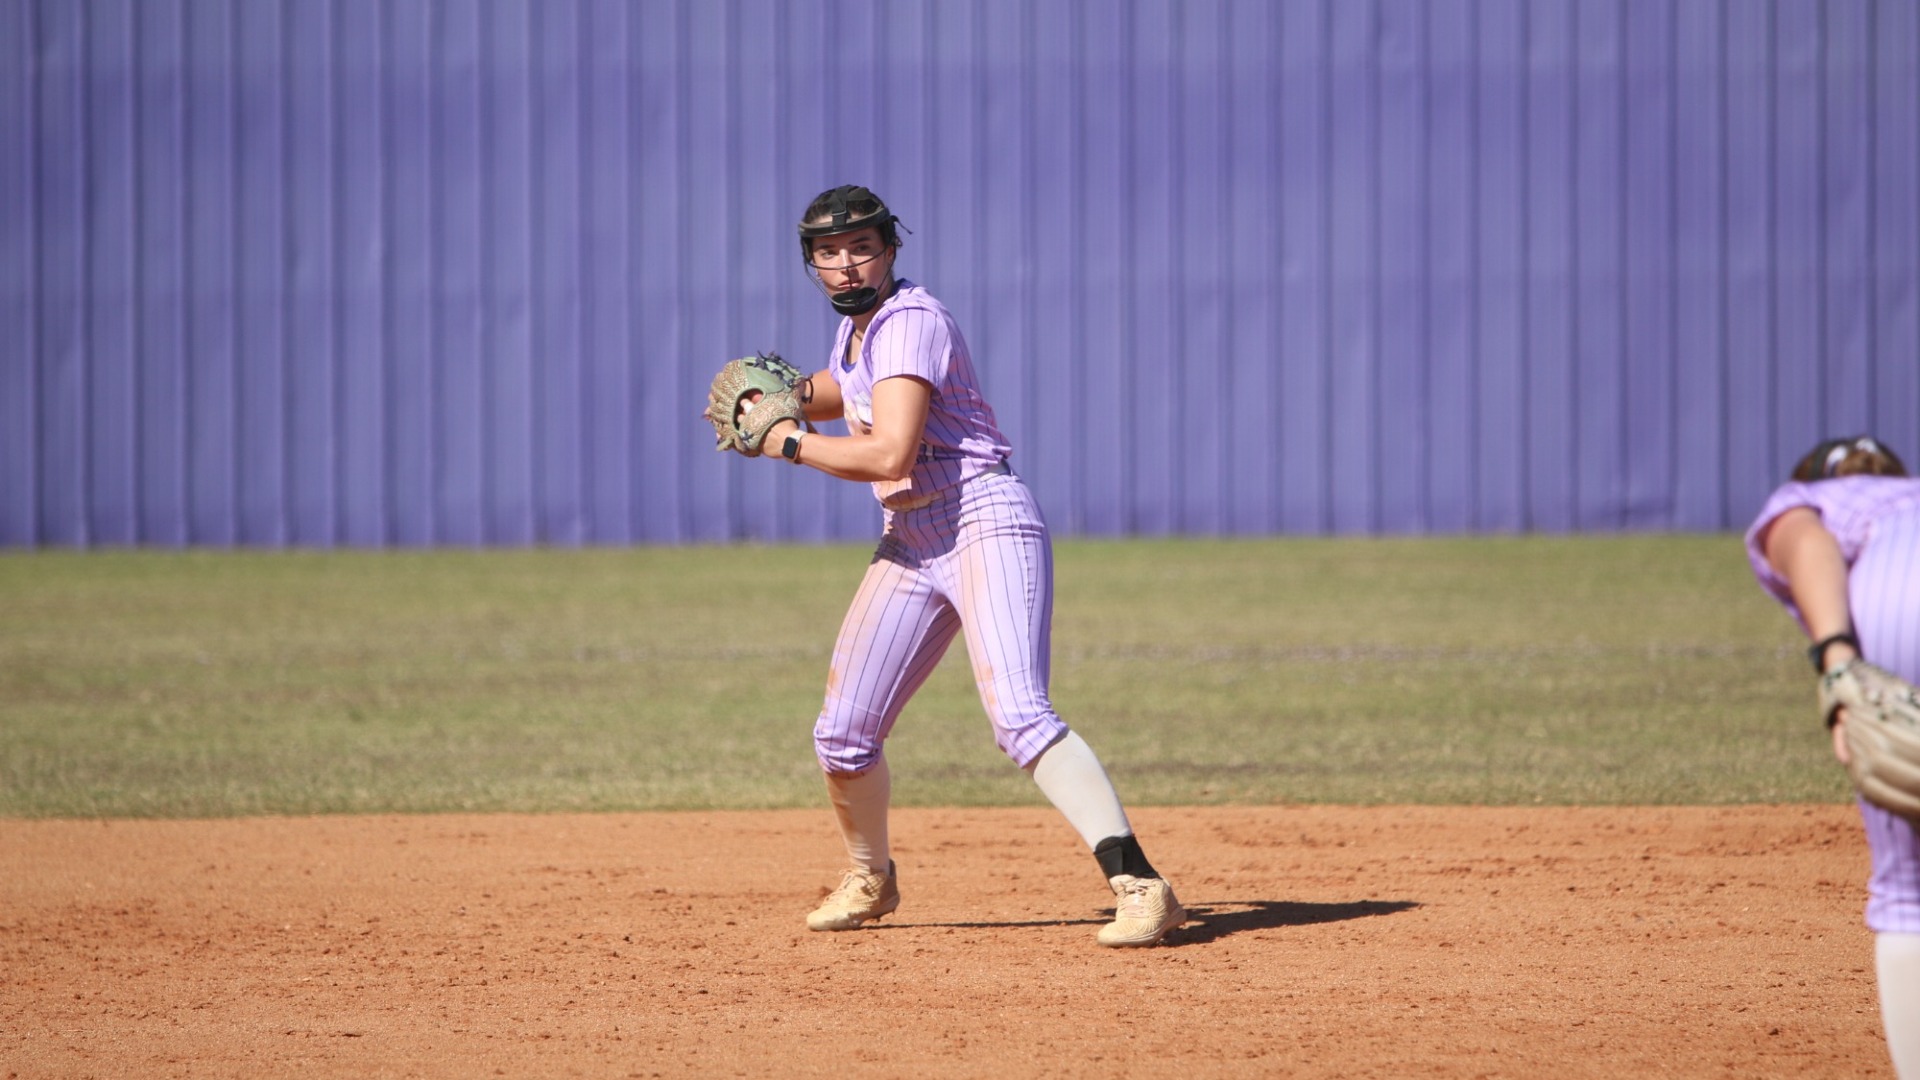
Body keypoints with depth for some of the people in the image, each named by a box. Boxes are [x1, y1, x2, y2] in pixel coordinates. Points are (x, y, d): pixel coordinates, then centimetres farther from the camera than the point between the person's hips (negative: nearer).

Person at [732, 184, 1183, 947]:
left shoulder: (909, 322, -14)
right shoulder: (858, 325, 14)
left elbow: (890, 455, -25)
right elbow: (844, 391, 37)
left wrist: (789, 445, -13)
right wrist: (790, 398, 15)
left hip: (985, 523, -9)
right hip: (909, 544, 9)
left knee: (1019, 716, -26)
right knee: (842, 737, 7)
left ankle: (1139, 885, -33)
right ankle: (869, 880, 33)